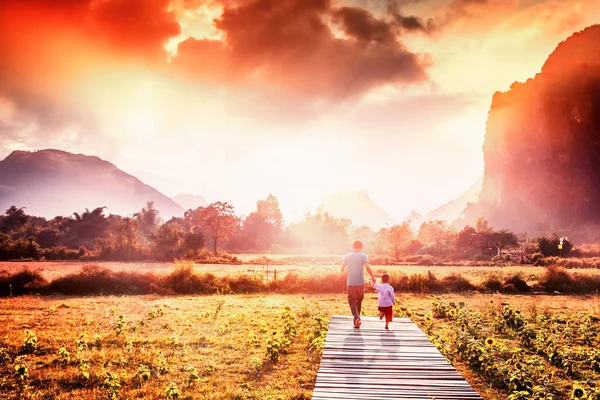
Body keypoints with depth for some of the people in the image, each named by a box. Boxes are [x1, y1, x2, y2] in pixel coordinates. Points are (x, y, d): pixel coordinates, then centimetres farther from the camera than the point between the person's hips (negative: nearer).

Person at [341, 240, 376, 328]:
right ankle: (357, 320, 22)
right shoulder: (363, 256, -3)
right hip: (360, 283, 0)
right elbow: (367, 267, -16)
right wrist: (373, 277, -6)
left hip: (350, 283, 0)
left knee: (352, 301, 2)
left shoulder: (347, 256, 3)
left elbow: (342, 269, 0)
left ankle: (356, 318, -22)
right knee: (359, 301, 15)